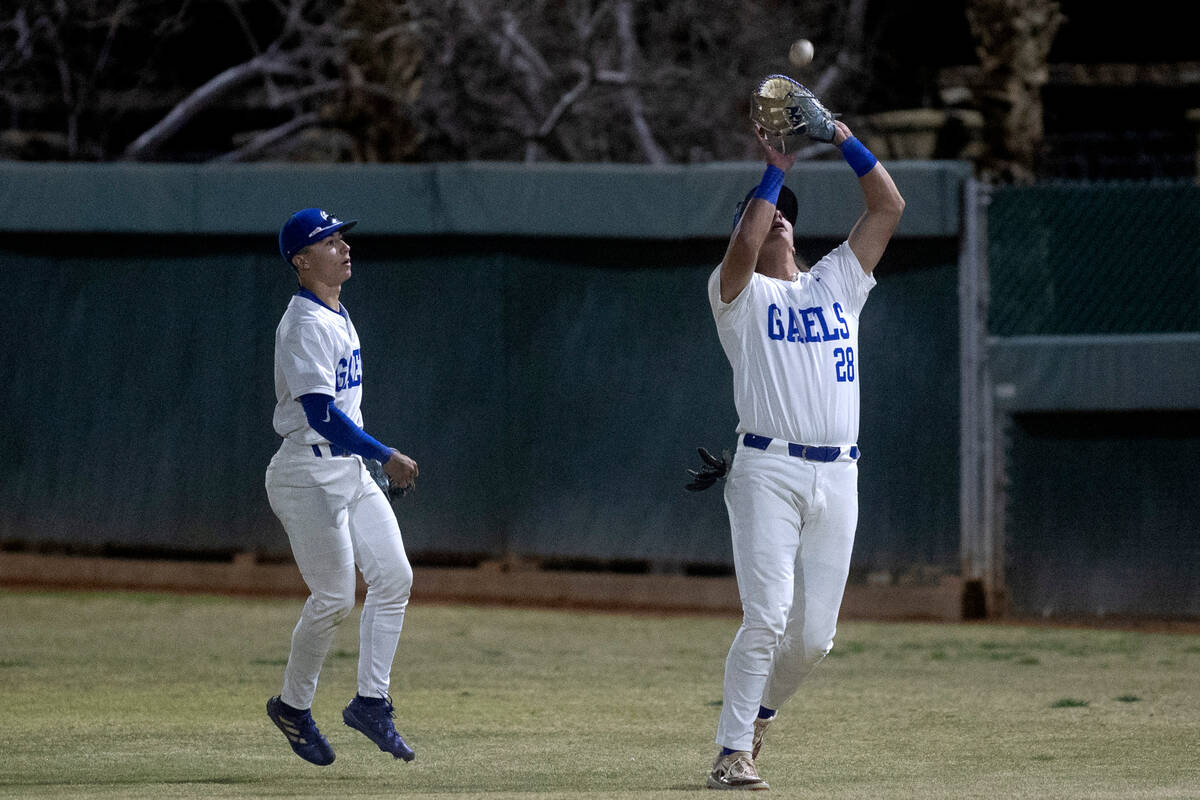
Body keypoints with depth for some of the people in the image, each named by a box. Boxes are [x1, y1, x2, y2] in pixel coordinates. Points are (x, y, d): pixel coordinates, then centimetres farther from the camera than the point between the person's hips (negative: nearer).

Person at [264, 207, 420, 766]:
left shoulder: (339, 317, 13)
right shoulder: (305, 325, -18)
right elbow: (321, 415, -27)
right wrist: (386, 457, -30)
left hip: (350, 469, 9)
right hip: (309, 474, -9)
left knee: (394, 577, 0)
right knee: (334, 599, -4)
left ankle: (371, 701, 6)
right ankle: (292, 707, 15)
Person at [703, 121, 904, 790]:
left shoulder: (837, 282, 20)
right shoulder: (741, 294, 8)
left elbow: (890, 206, 15)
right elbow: (743, 245, -15)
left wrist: (845, 139, 8)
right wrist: (776, 170, -7)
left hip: (838, 479, 4)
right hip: (769, 471, -4)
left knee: (814, 635, 1)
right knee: (767, 616, -16)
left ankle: (759, 710, 27)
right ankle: (734, 752, -9)